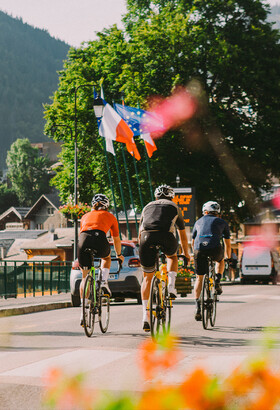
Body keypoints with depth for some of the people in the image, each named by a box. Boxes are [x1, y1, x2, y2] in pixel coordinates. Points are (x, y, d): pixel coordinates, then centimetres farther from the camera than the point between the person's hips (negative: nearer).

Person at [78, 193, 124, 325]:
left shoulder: (86, 216, 34)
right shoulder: (110, 217, 28)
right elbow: (116, 240, 36)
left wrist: (79, 258, 56)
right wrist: (119, 255, 54)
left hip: (83, 240, 2)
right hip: (99, 240, -2)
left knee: (85, 277, 14)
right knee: (106, 257, 36)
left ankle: (83, 314, 8)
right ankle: (104, 282, 13)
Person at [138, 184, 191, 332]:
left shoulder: (148, 206, 34)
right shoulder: (174, 207, 31)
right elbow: (183, 236, 40)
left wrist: (142, 249, 56)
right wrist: (186, 254, 54)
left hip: (146, 236, 1)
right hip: (166, 236, -1)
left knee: (147, 277, 14)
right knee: (172, 257, 35)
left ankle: (145, 316, 5)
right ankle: (171, 285, 11)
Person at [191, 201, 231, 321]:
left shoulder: (199, 222, 30)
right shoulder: (222, 222, 25)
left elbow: (193, 242, 39)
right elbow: (227, 244, 31)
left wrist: (196, 254, 55)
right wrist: (229, 258, 46)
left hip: (199, 248, 1)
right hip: (215, 248, -1)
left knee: (199, 278, 14)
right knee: (220, 261, 35)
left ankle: (197, 307, 5)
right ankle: (217, 282, 13)